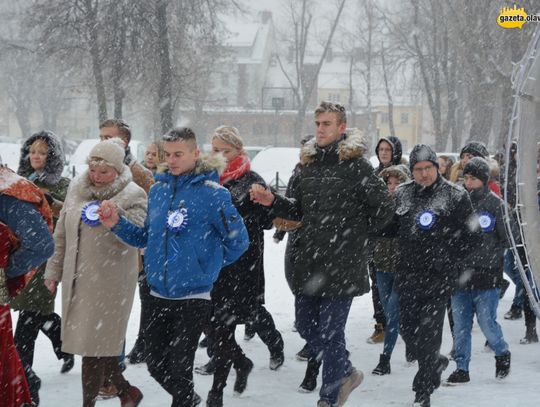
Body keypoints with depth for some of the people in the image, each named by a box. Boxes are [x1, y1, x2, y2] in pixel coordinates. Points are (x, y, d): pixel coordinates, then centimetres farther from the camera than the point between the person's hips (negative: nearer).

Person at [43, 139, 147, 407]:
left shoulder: (133, 196, -8)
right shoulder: (77, 189, 8)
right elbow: (61, 234, 17)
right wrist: (54, 270, 17)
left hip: (110, 282, -6)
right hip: (77, 278, 6)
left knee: (94, 345, -5)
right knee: (90, 342, 11)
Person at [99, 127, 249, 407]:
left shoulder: (211, 192, -12)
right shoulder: (158, 189, 7)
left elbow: (238, 240, -8)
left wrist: (209, 265, 1)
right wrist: (117, 224, 1)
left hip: (193, 297, -6)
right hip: (159, 294, 6)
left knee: (179, 370, -4)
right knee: (156, 365, 15)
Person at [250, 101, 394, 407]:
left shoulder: (356, 164, -9)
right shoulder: (309, 163, 12)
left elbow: (384, 208, -7)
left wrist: (356, 234, -1)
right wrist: (273, 202, 5)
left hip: (342, 264, -7)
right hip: (308, 262, 7)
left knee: (331, 331, -3)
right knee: (307, 326, 13)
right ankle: (346, 373, 34)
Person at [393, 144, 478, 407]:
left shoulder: (456, 196, -4)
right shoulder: (402, 194, 8)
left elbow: (469, 236, -2)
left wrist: (449, 259, -11)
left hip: (438, 277, -5)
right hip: (409, 274, 5)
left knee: (429, 333, -6)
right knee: (407, 329, 11)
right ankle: (436, 364, 39)